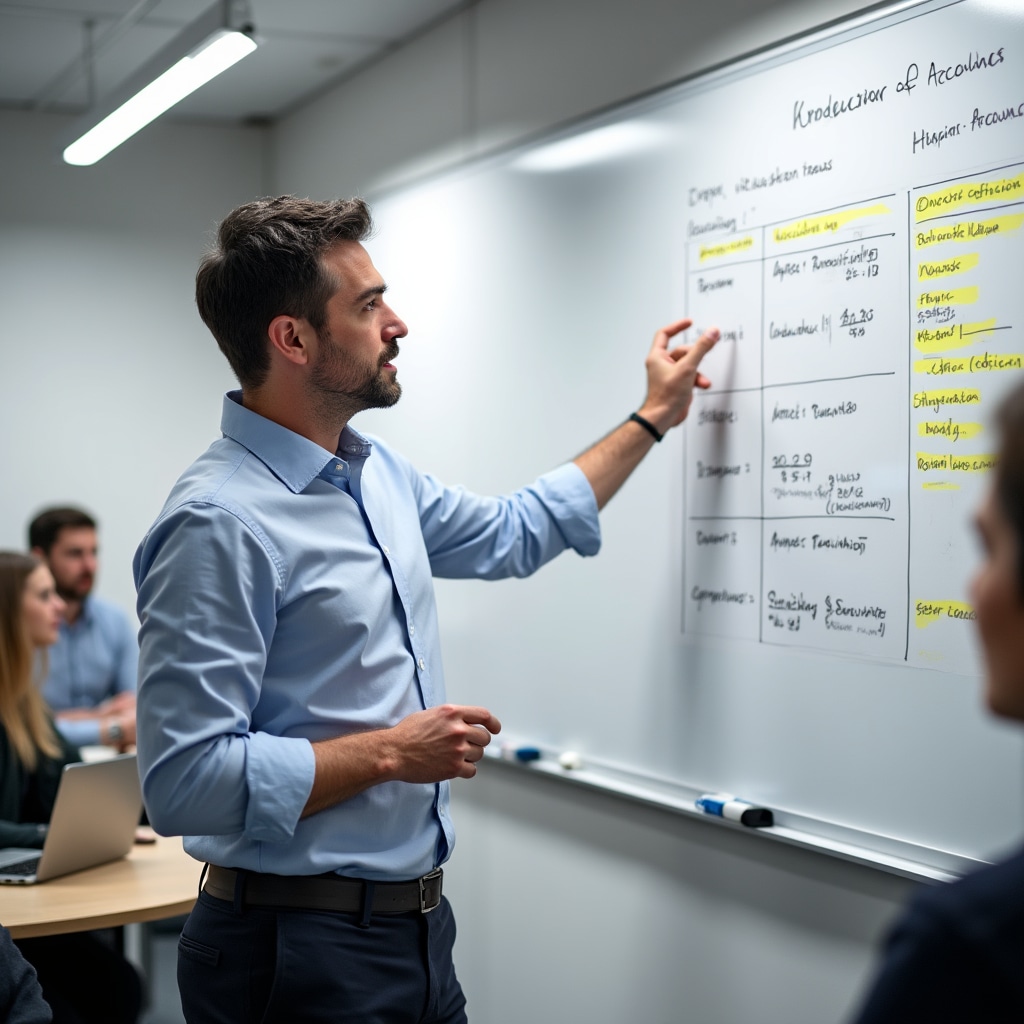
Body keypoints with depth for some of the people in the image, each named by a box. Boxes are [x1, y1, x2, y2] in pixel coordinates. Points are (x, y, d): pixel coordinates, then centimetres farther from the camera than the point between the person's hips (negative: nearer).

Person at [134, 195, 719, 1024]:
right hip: (302, 953, -8)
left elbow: (512, 535, 26)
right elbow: (182, 781, -25)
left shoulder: (380, 474, 8)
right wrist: (389, 753, -19)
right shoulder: (220, 524, -21)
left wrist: (653, 421, 27)